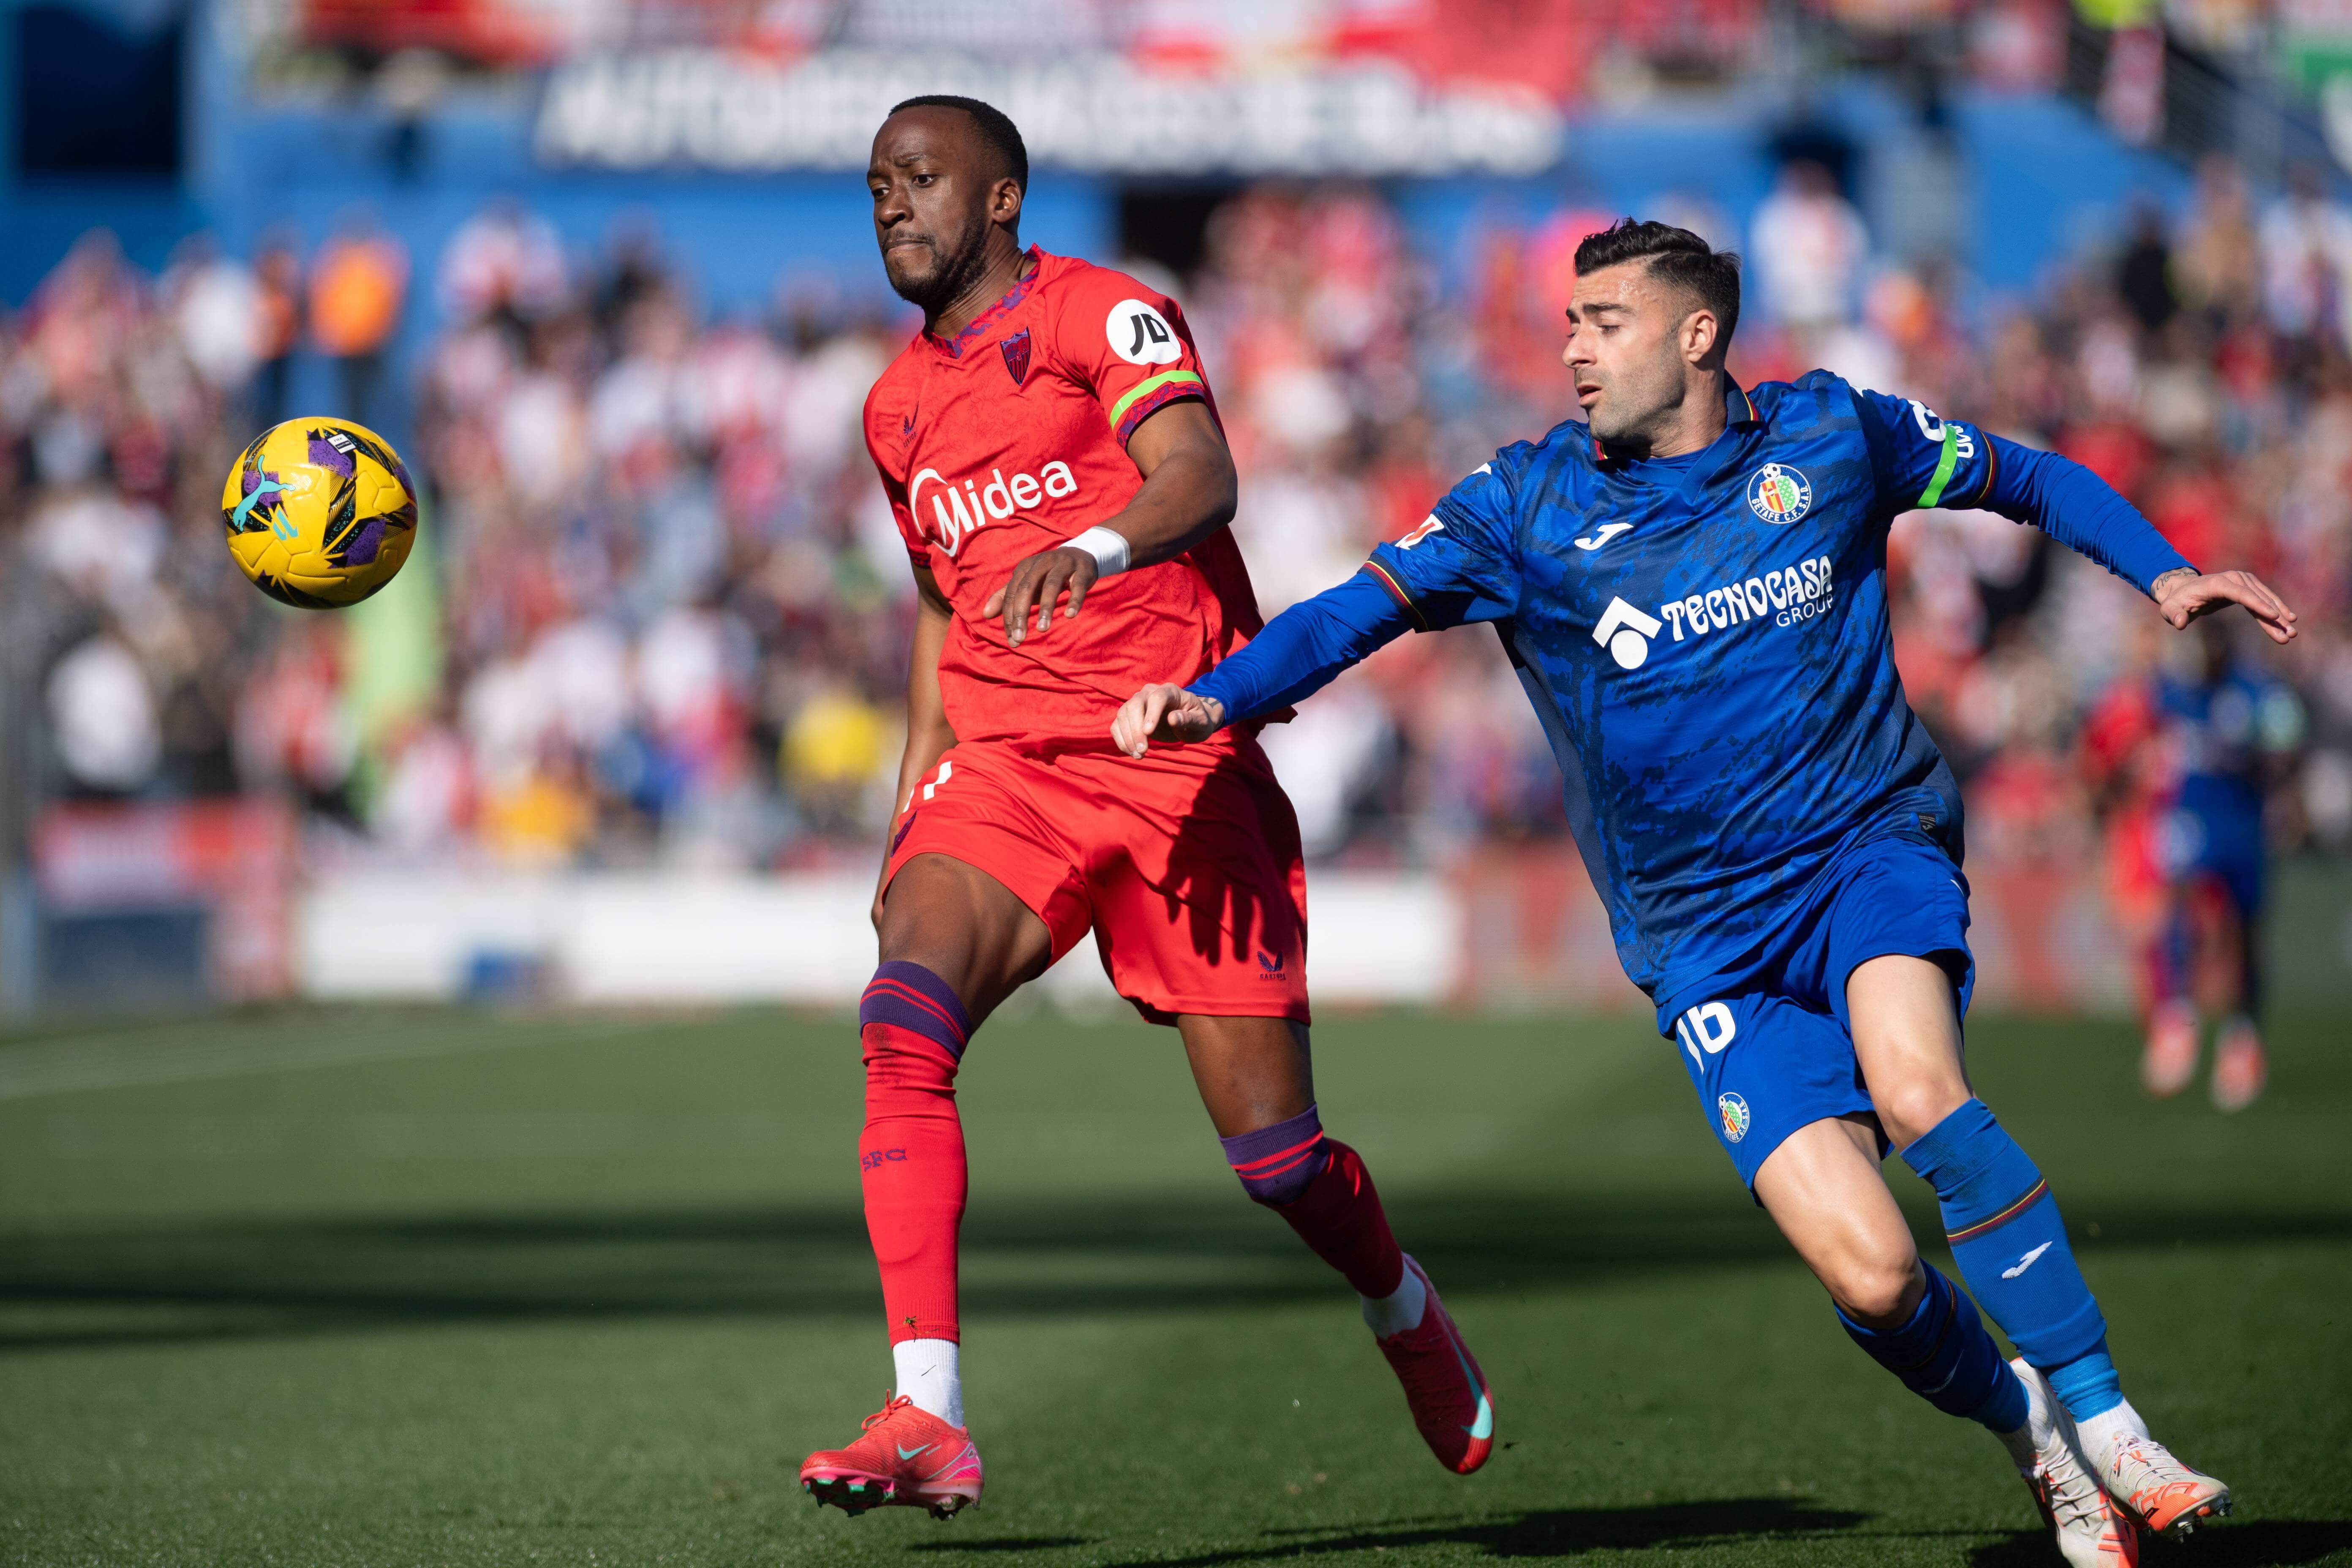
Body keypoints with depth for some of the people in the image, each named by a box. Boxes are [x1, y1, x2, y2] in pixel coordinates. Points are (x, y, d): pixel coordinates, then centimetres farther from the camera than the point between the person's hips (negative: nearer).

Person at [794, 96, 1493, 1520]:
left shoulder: (1107, 315, -2)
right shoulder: (900, 406, 18)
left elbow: (1201, 478, -20)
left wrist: (1098, 546, -41)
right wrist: (909, 820, 22)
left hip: (1180, 756, -5)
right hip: (1005, 765, 5)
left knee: (1271, 1146, -3)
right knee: (905, 1020, -25)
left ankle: (1406, 1312, 32)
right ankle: (929, 1422, -28)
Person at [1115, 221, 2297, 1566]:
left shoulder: (1831, 436, 1)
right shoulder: (1529, 507, -2)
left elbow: (2029, 480, 15)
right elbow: (1362, 611, -10)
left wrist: (2163, 572, 2)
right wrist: (1214, 698, -26)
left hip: (1870, 847, 0)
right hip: (1705, 935, 0)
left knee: (1918, 1093, -33)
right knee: (1869, 1272, -16)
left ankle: (2106, 1425, -20)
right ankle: (2028, 1430, 15)